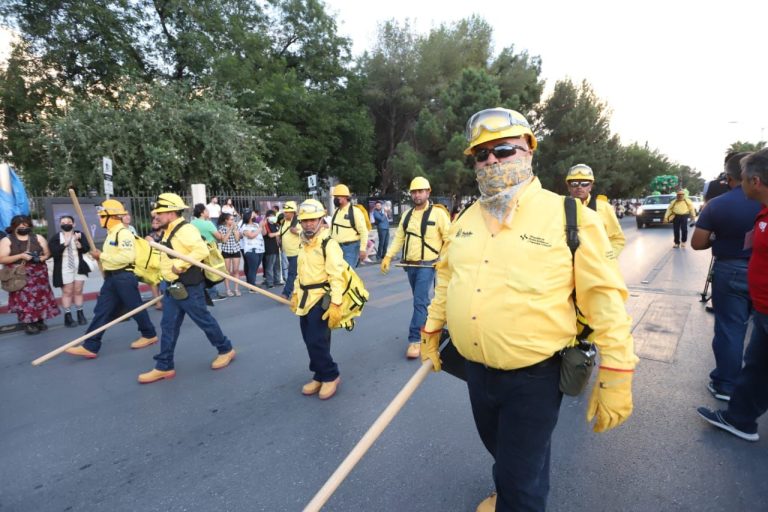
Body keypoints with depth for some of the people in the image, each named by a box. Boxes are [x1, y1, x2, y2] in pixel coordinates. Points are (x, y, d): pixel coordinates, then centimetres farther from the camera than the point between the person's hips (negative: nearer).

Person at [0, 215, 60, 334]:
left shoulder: (38, 238, 7)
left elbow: (47, 253, 11)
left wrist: (42, 258, -11)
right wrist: (20, 256, -20)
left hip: (38, 275, 3)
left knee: (40, 297, 5)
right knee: (23, 299, -3)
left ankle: (40, 321, 16)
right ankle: (28, 324, 4)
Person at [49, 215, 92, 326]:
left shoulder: (79, 235, 2)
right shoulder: (55, 238, -3)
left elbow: (87, 249, -5)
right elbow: (53, 252, -15)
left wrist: (80, 245, -24)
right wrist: (65, 243, -22)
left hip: (79, 267, 2)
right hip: (64, 269, -2)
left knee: (78, 291, 10)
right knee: (67, 292, 1)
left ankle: (80, 314, 19)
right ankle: (68, 316, 7)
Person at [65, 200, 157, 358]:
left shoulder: (123, 233, -16)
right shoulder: (111, 233, 16)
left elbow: (127, 256, -26)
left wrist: (102, 255, -18)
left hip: (124, 277, -10)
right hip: (111, 278, 10)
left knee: (135, 308, 3)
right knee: (101, 311, 7)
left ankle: (150, 335, 20)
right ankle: (90, 346, 9)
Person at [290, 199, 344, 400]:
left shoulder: (329, 244, -16)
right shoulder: (304, 243, 12)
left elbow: (337, 276, -21)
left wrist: (335, 304, -26)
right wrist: (295, 294, 23)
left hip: (321, 299, -8)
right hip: (305, 299, 8)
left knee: (317, 342, -7)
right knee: (310, 341, 13)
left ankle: (331, 377, 14)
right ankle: (320, 377, 28)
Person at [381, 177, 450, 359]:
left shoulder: (437, 213, -7)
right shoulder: (407, 215, 11)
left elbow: (449, 239, -6)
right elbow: (399, 238, 11)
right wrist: (388, 256, 1)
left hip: (427, 265, -6)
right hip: (410, 265, 6)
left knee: (420, 301, -10)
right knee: (421, 300, 17)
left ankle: (415, 340, -5)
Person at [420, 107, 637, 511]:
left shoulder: (569, 216, -13)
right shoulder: (465, 219, 3)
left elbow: (604, 296, -11)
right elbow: (447, 277, 13)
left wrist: (614, 375, -11)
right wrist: (432, 330, 16)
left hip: (535, 376, -5)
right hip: (476, 370, 6)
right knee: (501, 451, 30)